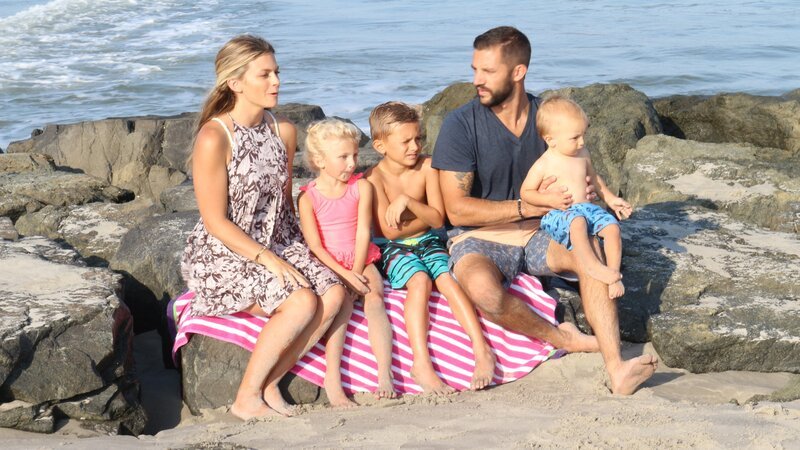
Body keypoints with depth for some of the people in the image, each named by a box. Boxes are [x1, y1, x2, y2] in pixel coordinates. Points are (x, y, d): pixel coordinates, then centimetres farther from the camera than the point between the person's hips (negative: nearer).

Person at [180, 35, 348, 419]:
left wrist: (297, 251, 6)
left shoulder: (283, 131, 4)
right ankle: (246, 399, -10)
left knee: (334, 293, -19)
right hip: (220, 255, -7)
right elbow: (216, 222, -17)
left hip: (278, 245, 7)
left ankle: (269, 387, -7)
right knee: (302, 302, -27)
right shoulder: (213, 138, -18)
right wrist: (270, 260, -20)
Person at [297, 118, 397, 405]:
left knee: (374, 298, -26)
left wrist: (357, 272, -14)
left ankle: (385, 374, -36)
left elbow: (363, 232, -3)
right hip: (327, 265, -2)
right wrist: (344, 275, -18)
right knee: (342, 303, -29)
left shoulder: (361, 187, 3)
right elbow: (314, 245, -10)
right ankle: (332, 377, -35)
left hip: (362, 260, 2)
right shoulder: (308, 197, -5)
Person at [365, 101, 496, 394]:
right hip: (393, 249, -3)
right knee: (420, 280, -32)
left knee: (448, 279, -25)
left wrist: (407, 202, -20)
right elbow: (389, 230, -15)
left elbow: (437, 219, -7)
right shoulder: (375, 177, -9)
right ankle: (421, 363, -39)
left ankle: (482, 351, -29)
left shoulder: (427, 167, 0)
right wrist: (424, 216, -5)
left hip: (427, 242, 3)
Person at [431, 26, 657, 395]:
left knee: (590, 252, -26)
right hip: (478, 239, -4)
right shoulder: (460, 125, -12)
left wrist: (582, 194, -8)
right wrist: (533, 205, -20)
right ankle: (563, 339, -12)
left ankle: (616, 369, -34)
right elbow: (457, 210, -17)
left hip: (535, 235, 4)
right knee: (484, 290, -37)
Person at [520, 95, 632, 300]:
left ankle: (614, 274, -16)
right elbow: (526, 192, -2)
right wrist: (550, 200, -16)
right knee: (577, 222, -39)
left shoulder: (582, 155, 11)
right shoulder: (543, 165, -7)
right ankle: (593, 266, -38)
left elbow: (593, 177, 28)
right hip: (556, 215, -6)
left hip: (586, 207, 6)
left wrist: (610, 199, 22)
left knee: (612, 227, -19)